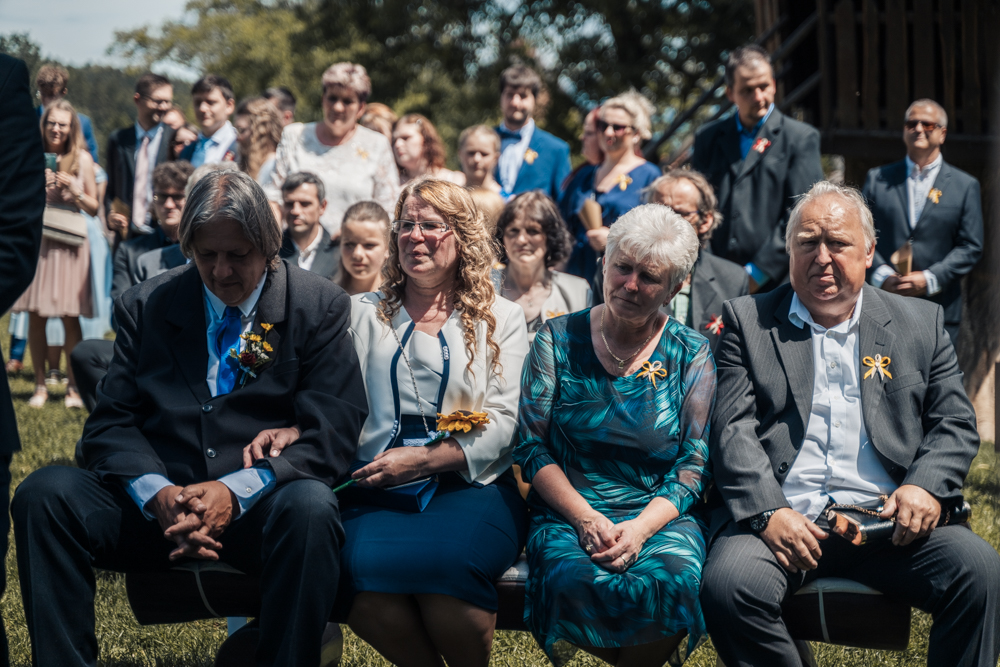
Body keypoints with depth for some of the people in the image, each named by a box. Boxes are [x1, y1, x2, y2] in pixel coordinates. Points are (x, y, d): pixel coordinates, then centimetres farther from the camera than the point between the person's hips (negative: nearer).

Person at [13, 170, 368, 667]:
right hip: (157, 508, 3)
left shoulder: (320, 308, 4)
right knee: (44, 492, -22)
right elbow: (110, 422, 6)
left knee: (310, 505, -37)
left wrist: (236, 491, -19)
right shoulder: (147, 305, 12)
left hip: (262, 511, -2)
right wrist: (157, 493, -16)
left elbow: (333, 434, -5)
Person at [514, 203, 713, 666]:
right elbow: (531, 446, 1)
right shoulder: (558, 340, 4)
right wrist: (585, 518, -13)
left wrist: (641, 528, -16)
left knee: (670, 581, -34)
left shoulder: (692, 355, 4)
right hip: (567, 511, 0)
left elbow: (694, 466, 1)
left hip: (660, 515, 0)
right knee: (575, 582, -34)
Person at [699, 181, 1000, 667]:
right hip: (780, 522, -1)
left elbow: (956, 425, 15)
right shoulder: (747, 321, 12)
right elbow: (733, 429, 2)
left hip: (886, 523, 1)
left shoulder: (920, 323, 18)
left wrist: (925, 485, -7)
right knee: (727, 585, -31)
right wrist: (767, 512, -14)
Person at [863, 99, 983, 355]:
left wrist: (929, 279, -11)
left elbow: (971, 247, 2)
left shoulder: (965, 186, 8)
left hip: (940, 308, 0)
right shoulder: (878, 179, 12)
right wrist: (882, 275, -10)